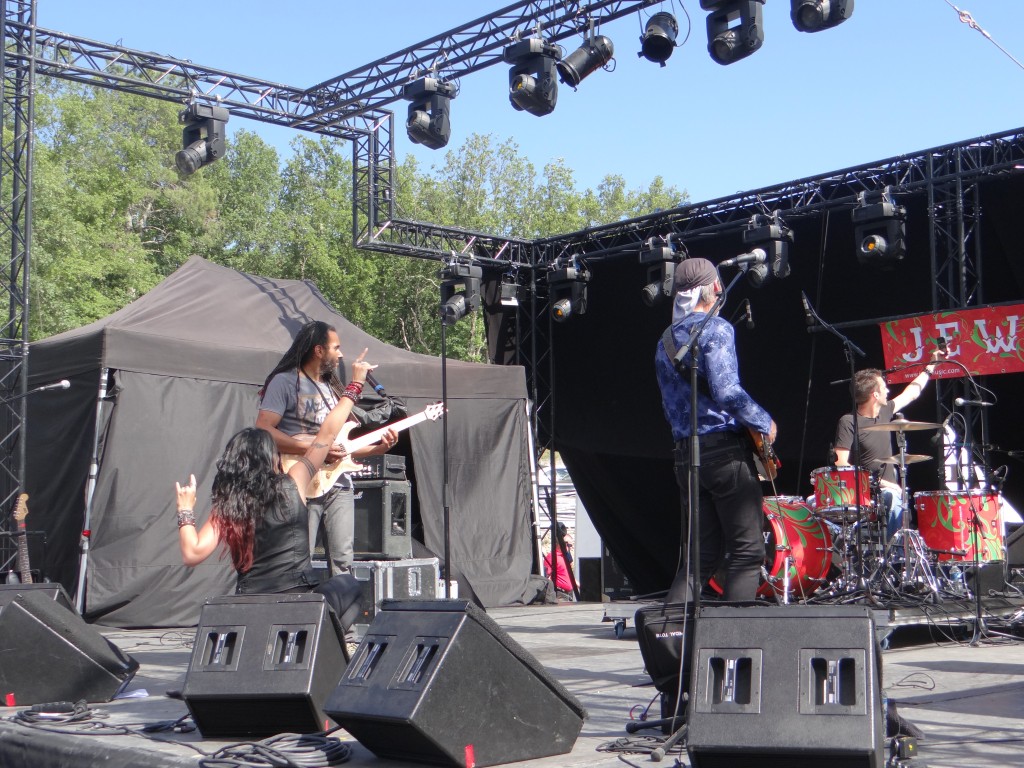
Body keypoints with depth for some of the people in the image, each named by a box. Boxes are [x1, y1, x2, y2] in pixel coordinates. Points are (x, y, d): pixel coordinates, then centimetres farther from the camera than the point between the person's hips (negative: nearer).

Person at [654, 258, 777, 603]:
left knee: (704, 552, 12)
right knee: (747, 550, -2)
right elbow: (726, 390, -19)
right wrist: (765, 423, -6)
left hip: (685, 455, 7)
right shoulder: (715, 329, -7)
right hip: (725, 451, -7)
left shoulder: (665, 342, 17)